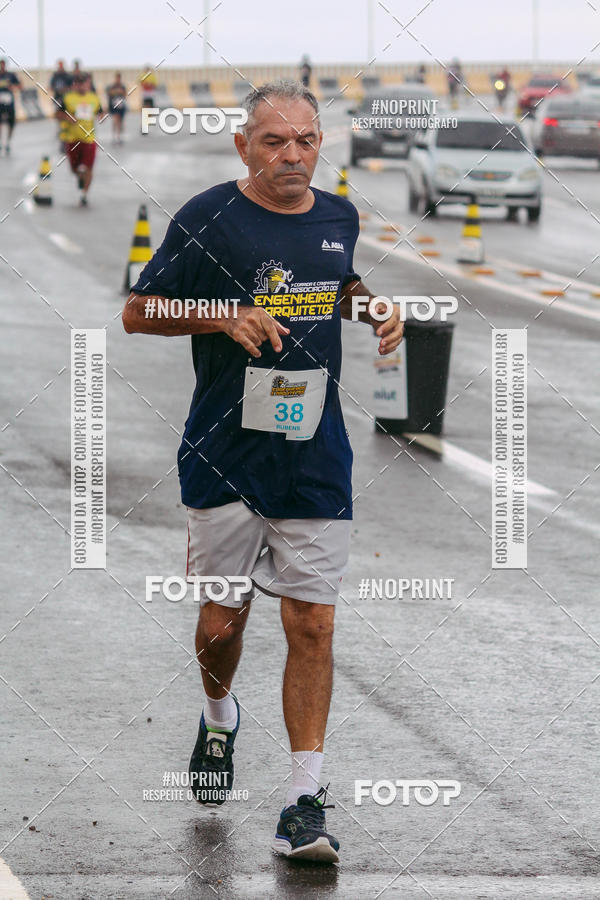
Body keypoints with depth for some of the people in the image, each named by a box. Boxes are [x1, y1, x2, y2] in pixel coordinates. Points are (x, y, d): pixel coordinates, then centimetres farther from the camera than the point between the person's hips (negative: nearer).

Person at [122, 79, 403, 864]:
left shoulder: (339, 218, 7)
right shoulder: (207, 219, -8)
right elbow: (139, 312, -2)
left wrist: (376, 309, 6)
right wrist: (225, 317, -16)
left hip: (316, 459, 3)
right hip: (225, 455, -2)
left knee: (312, 626, -3)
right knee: (221, 620, 7)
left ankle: (305, 801, -1)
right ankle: (219, 717, 41)